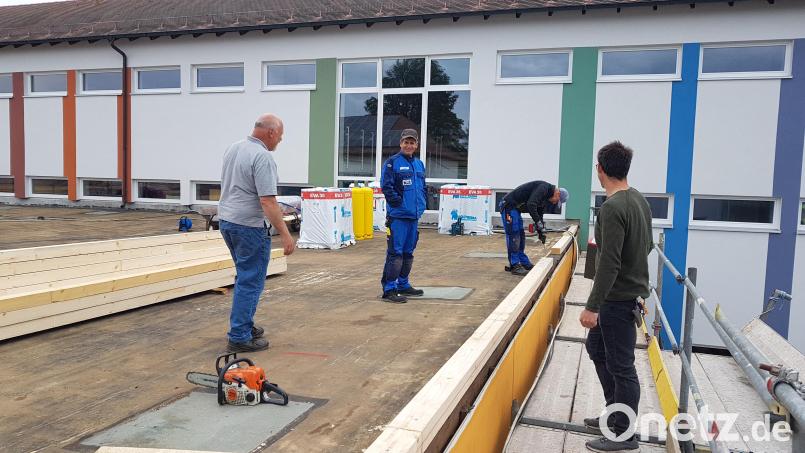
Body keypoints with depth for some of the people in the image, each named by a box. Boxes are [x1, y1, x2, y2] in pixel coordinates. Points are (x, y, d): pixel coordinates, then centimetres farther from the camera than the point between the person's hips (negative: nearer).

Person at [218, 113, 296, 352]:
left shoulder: (233, 148, 9)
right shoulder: (262, 157, -19)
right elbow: (267, 201, -24)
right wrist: (285, 234, -22)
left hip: (226, 220, 9)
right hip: (249, 226, -9)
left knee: (245, 277, 21)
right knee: (251, 282, -1)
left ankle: (244, 325, 29)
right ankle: (239, 337, 3)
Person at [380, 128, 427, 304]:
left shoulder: (419, 164, 16)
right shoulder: (392, 162, -6)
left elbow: (423, 187, 24)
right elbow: (386, 186, -13)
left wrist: (421, 203, 11)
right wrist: (399, 202, -14)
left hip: (414, 216, 7)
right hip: (398, 216, -7)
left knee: (408, 252, 15)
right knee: (395, 253, -8)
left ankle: (403, 284, 26)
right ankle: (389, 289, -4)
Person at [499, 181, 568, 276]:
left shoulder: (545, 196, 13)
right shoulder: (544, 188, -18)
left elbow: (539, 214, 20)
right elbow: (531, 204, -29)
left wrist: (540, 231, 15)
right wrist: (538, 222, -23)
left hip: (515, 208, 10)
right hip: (509, 205, -10)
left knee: (521, 236, 13)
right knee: (513, 236, -10)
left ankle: (524, 263, 21)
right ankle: (514, 266, -7)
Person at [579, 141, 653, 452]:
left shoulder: (613, 208, -22)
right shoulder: (640, 200, 7)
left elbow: (609, 264, -26)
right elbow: (647, 245, 17)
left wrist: (592, 306, -23)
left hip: (619, 298, -10)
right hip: (628, 290, 10)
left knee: (621, 366, 2)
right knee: (596, 347, 22)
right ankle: (616, 413, 33)